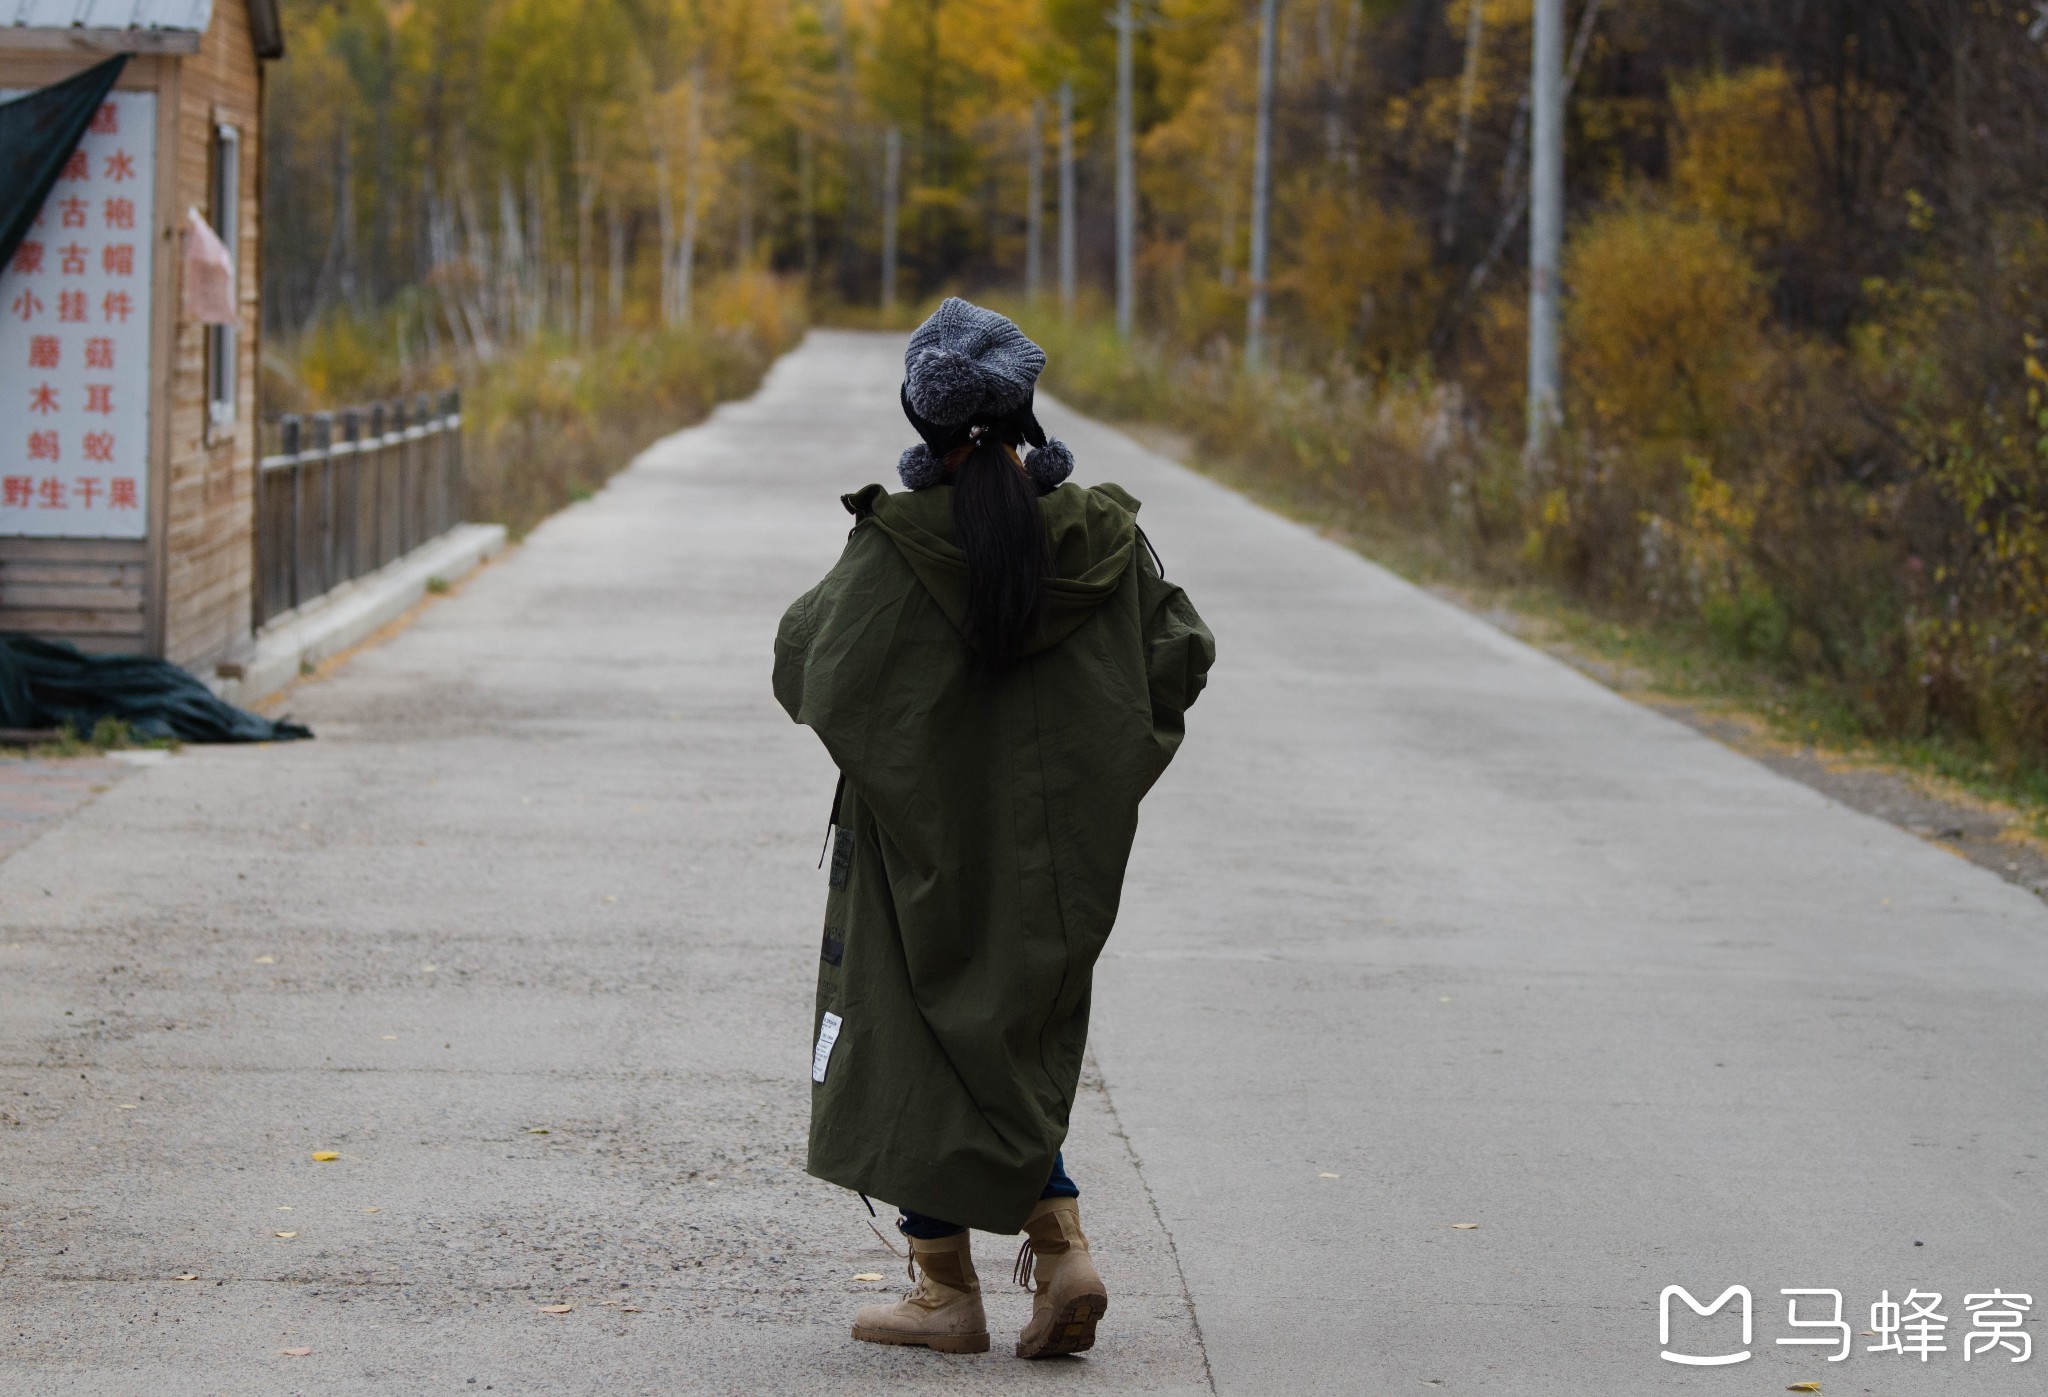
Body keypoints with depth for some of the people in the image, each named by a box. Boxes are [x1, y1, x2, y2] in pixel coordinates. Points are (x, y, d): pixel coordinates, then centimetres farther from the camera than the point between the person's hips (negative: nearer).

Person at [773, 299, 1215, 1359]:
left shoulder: (896, 544, -15)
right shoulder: (1100, 535, -5)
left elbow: (803, 658, -9)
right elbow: (1184, 658, -1)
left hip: (920, 832, -3)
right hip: (1051, 845, 4)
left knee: (917, 1041, 9)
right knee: (1017, 1043, 18)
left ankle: (945, 1290, 11)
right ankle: (1063, 1247, 1)